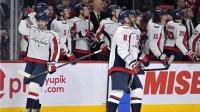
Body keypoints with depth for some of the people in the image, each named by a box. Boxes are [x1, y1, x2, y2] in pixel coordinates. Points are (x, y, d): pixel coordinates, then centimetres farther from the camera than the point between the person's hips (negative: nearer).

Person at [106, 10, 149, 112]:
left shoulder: (130, 31, 22)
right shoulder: (122, 31, -10)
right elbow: (121, 50, -21)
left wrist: (141, 57, 26)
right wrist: (133, 63, -26)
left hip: (128, 68, 11)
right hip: (119, 67, -11)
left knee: (137, 90, 11)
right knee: (118, 91, -22)